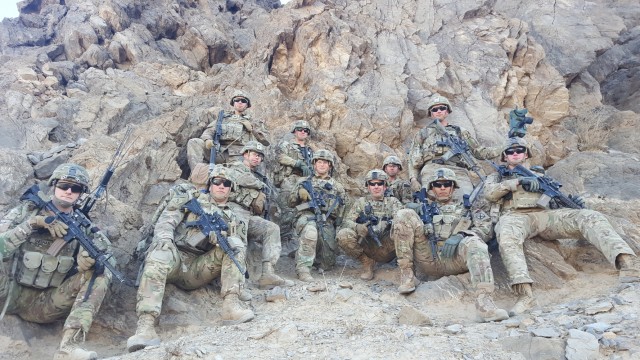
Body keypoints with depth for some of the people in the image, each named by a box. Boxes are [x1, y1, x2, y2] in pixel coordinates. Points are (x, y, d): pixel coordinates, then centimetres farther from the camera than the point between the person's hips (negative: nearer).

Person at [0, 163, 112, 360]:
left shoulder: (82, 225, 4)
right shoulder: (26, 211, 2)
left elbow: (109, 259, -3)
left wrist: (93, 256, -25)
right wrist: (32, 223, -20)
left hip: (46, 305, 2)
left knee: (100, 274, -21)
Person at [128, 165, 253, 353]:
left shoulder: (232, 219, 21)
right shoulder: (190, 198, 17)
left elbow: (238, 247, 6)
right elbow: (166, 221, 3)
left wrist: (222, 238, -17)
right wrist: (164, 239, -20)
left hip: (198, 270, 2)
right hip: (174, 260, -2)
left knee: (235, 245, -17)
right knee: (161, 248, -36)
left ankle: (231, 303, -32)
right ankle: (145, 325, -46)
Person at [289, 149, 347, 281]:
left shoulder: (337, 187, 19)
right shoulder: (304, 182, 18)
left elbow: (340, 211, 18)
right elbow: (291, 203, 17)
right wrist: (299, 194, -3)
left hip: (327, 222, 3)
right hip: (307, 217, -2)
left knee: (327, 263, -3)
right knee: (310, 232, -40)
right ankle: (303, 267, -28)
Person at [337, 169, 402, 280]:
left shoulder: (393, 201, 12)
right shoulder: (361, 202, 12)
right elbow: (346, 222, 1)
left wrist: (390, 223, -28)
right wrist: (358, 227, -22)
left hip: (386, 249, -1)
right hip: (366, 247, 2)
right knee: (343, 235, -26)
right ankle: (367, 262, -3)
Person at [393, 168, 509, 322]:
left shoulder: (466, 206, 25)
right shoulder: (425, 207, 28)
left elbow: (485, 228, 9)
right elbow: (403, 229, 20)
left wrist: (460, 236, -10)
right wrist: (412, 211, -2)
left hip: (456, 259, -1)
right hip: (430, 260, 1)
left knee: (474, 242, -34)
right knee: (405, 215, -14)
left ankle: (484, 302, -49)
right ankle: (407, 275, -17)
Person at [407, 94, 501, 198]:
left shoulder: (460, 132, 29)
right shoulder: (422, 133, 25)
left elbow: (480, 151, 26)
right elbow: (413, 160, 18)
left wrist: (500, 150, 12)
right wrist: (413, 179, 2)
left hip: (459, 171, 1)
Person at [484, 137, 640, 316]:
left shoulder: (539, 175, 35)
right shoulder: (497, 176, 26)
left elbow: (556, 198, 25)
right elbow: (490, 193, 3)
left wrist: (571, 202, 2)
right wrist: (518, 181, -6)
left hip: (546, 214, 4)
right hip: (515, 216, -4)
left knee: (591, 217, -22)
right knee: (506, 236, -42)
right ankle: (525, 295, -52)